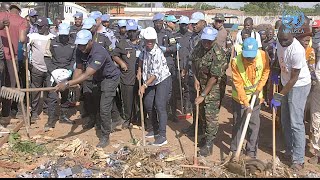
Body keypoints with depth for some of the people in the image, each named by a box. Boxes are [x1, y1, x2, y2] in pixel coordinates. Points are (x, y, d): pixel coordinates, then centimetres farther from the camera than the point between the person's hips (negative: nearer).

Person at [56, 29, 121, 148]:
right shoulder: (81, 50, -14)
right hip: (98, 78, 8)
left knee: (104, 109, -12)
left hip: (110, 78, -8)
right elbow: (79, 68, -13)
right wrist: (73, 83, -32)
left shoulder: (99, 53, -38)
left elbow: (87, 75, -45)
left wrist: (67, 84, -52)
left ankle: (105, 137, 5)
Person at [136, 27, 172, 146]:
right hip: (152, 82, 8)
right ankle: (154, 129, 31)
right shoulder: (145, 49, -2)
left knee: (160, 106, -17)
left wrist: (145, 85, -34)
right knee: (148, 104, 13)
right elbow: (141, 58, 22)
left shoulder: (157, 53, -26)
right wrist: (139, 70, 11)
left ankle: (162, 136, -14)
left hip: (163, 80, -8)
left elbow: (155, 74, -30)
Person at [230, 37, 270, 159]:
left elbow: (266, 71, -1)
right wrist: (245, 103, -25)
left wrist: (259, 89, -8)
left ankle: (251, 152, 19)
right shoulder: (236, 62, -27)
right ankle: (234, 151, 21)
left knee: (254, 124, 6)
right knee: (238, 124, 7)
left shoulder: (263, 55, -19)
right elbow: (238, 85, -22)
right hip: (240, 97, -2)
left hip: (256, 96, 2)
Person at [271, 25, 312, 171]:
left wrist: (279, 96, -21)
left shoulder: (297, 51, -30)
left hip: (299, 86, -8)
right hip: (286, 84, 8)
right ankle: (289, 150, 29)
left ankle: (298, 160, 0)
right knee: (285, 120, 14)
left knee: (296, 123, -9)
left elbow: (294, 79, -25)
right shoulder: (279, 42, -6)